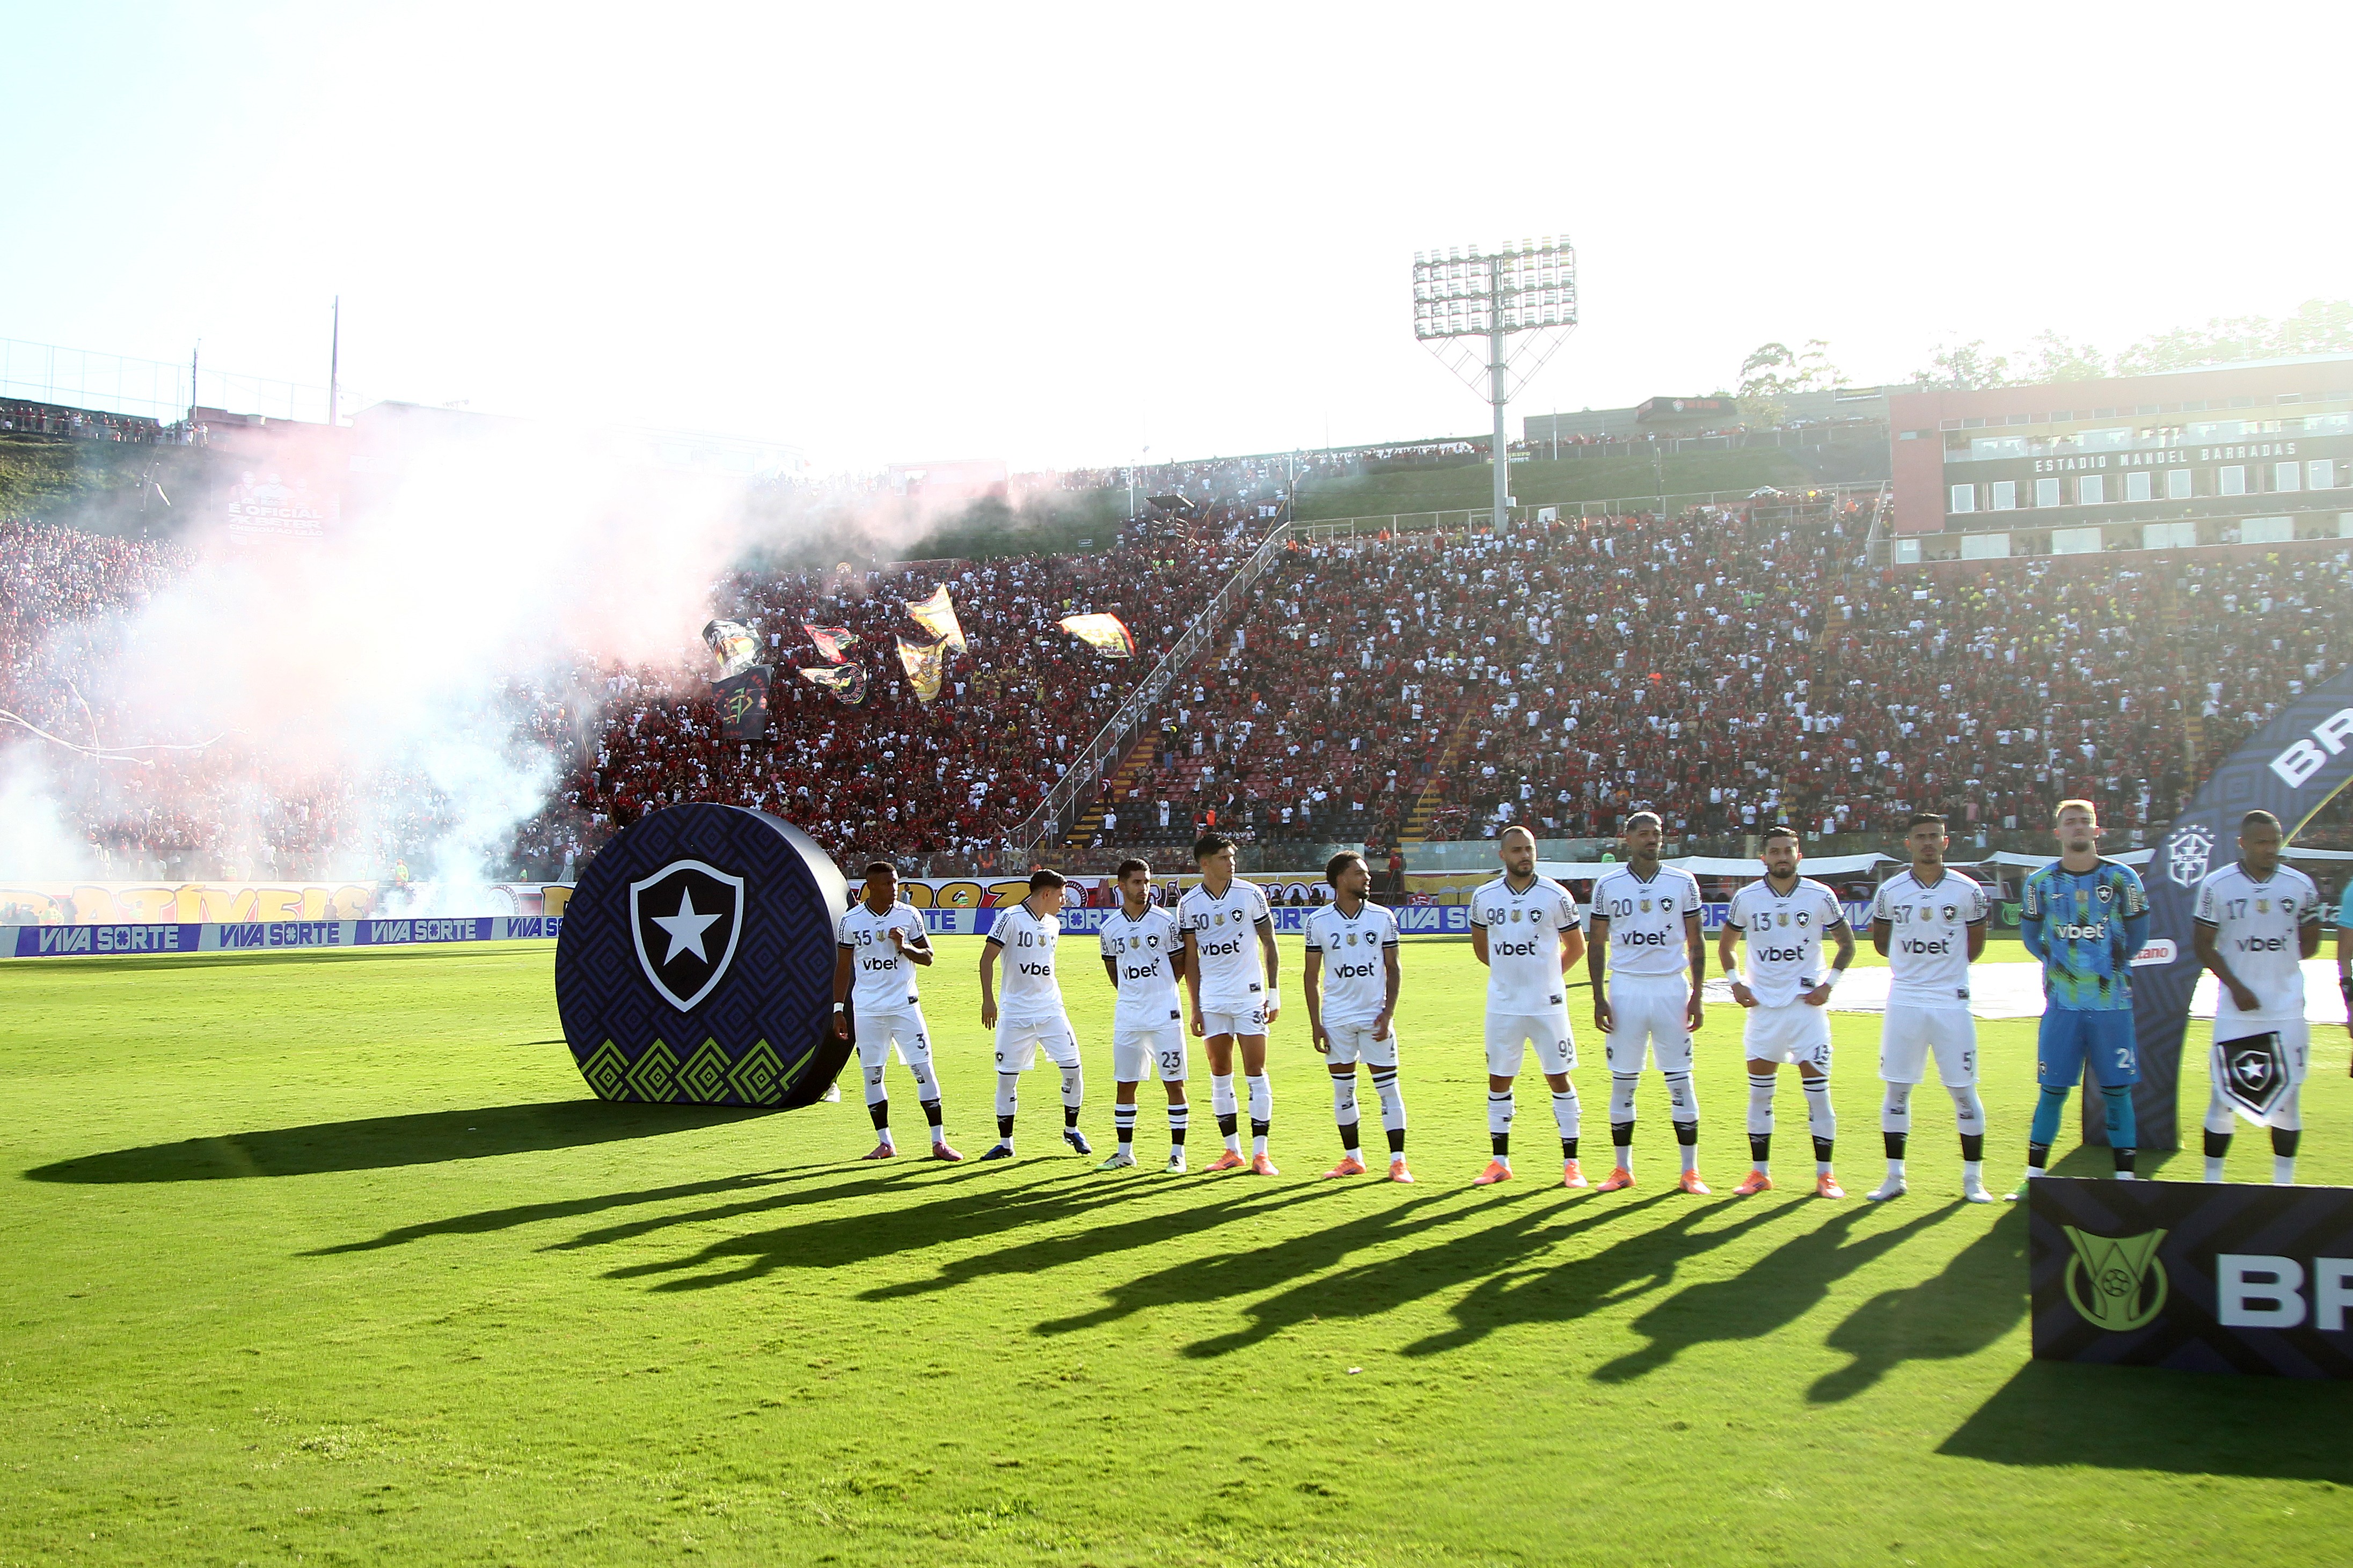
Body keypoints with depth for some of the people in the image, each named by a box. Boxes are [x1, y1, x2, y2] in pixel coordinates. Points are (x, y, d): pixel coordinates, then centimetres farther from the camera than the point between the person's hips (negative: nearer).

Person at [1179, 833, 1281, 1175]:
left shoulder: (1251, 894, -3)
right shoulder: (1188, 904, 2)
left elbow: (1269, 943, 2)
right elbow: (1191, 957, 8)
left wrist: (1273, 993, -3)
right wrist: (1195, 1006, 5)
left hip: (1250, 995, -2)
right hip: (1212, 1000, 2)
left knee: (1255, 1073, -4)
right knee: (1219, 1073, 6)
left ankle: (1260, 1153, -1)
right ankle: (1232, 1150, 15)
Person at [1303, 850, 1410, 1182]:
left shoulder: (1383, 918, 1)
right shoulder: (1319, 921, -1)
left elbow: (1392, 968, 5)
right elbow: (1311, 975, 3)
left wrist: (1388, 1013, -6)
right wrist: (1315, 1024, -2)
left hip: (1375, 1016, 0)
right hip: (1336, 1019, 0)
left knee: (1388, 1087, -2)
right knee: (1342, 1089, 7)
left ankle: (1398, 1160, 3)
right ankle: (1352, 1158, 20)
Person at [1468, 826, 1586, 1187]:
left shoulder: (1555, 896, -5)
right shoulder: (1485, 897, 2)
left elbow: (1576, 946, 7)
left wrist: (1548, 976, 10)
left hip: (1547, 1004, -2)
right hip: (1503, 1005, 3)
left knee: (1559, 1078, 1)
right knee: (1499, 1081, 7)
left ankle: (1570, 1163, 8)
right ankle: (1499, 1162, 17)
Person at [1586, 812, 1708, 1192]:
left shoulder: (1683, 883, 3)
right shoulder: (1608, 885, 4)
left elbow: (1696, 942, 7)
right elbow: (1596, 944, 7)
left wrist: (1697, 994, -1)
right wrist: (1599, 998, -1)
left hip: (1671, 989, 0)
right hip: (1625, 989, 0)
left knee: (1680, 1080, 1)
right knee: (1622, 1081, 3)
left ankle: (1690, 1170, 8)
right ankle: (1623, 1169, 13)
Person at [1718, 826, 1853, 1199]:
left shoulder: (1820, 896, -2)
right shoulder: (1746, 898, 1)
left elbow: (1847, 944, 9)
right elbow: (1725, 945, 15)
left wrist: (1829, 984, -2)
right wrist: (1736, 983, 3)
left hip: (1807, 1004, -1)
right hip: (1763, 1006, 2)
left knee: (1818, 1090, -3)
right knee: (1759, 1092, 5)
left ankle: (1825, 1174, 6)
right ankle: (1759, 1172, 14)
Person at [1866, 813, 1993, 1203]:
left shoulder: (1967, 891, -2)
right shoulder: (1891, 890, 1)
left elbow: (1975, 945, 11)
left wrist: (1947, 966, 11)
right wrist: (1911, 963, 9)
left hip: (1951, 1002, -1)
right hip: (1903, 1001, 1)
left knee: (1963, 1091, 2)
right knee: (1897, 1090, 4)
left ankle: (1973, 1178, 13)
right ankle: (1895, 1177, 13)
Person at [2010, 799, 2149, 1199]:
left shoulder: (2122, 878, 0)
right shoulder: (2041, 882, 2)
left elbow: (2137, 934, 12)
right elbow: (2030, 937, 16)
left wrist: (2112, 967, 14)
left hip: (2112, 1004, 0)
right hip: (2062, 1004, 0)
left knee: (2117, 1090, 3)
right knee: (2053, 1091, 3)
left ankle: (2125, 1177, 11)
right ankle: (2034, 1175, 9)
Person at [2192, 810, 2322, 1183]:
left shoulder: (2301, 886, 2)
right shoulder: (2217, 885, -4)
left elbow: (2309, 944, 14)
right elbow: (2204, 945, -1)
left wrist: (2276, 965, 7)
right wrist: (2236, 985, -10)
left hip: (2287, 1009, 2)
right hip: (2236, 1009, -2)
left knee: (2288, 1093, 5)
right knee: (2224, 1091, 0)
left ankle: (2284, 1182, 16)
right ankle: (2212, 1178, 10)